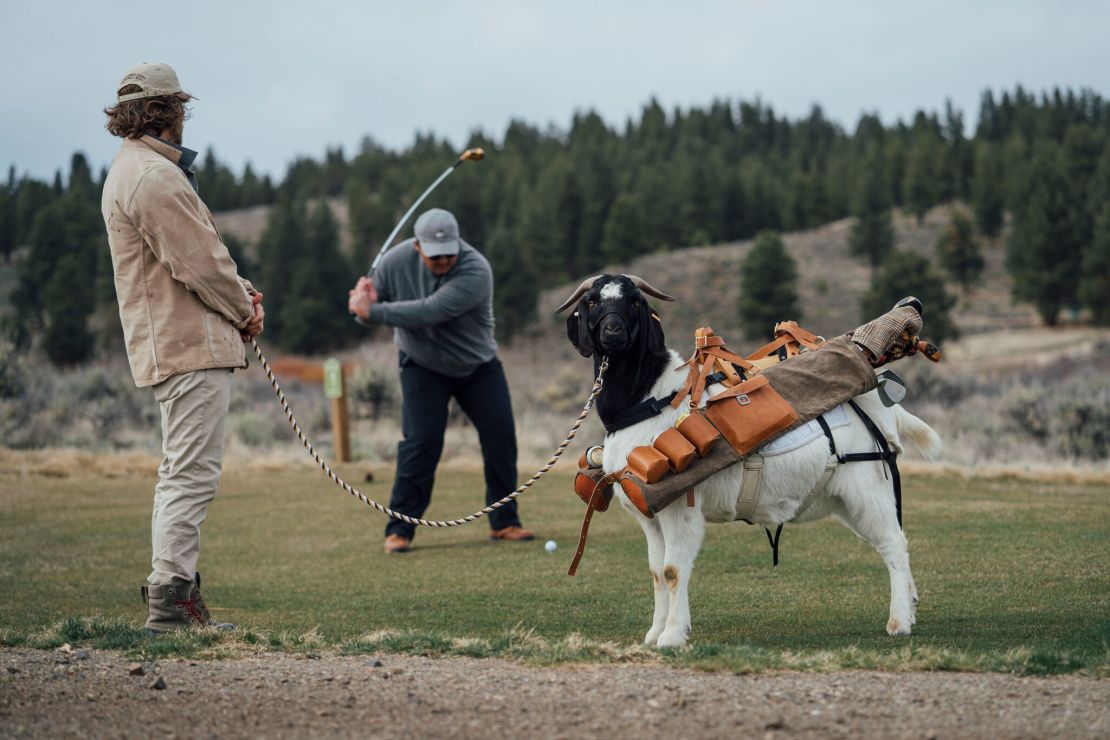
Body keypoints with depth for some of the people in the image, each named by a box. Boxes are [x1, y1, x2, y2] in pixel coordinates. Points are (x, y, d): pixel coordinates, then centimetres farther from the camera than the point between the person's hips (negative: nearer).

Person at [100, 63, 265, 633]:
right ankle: (171, 602, -13)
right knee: (191, 473, -12)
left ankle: (169, 596, 20)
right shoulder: (154, 175, -16)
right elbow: (199, 263, -18)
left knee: (180, 472, 16)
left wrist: (241, 291, 6)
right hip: (191, 347, -11)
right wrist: (243, 310, -2)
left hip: (168, 346, 11)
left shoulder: (131, 170, 19)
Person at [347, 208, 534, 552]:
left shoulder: (476, 271, -32)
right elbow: (368, 306, -6)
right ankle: (399, 530, -6)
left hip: (478, 366, 0)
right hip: (422, 366, 0)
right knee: (420, 443, -12)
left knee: (501, 437, -4)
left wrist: (372, 310, -41)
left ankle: (504, 522, 11)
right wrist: (365, 302, -31)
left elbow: (428, 312, -42)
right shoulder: (397, 260, -19)